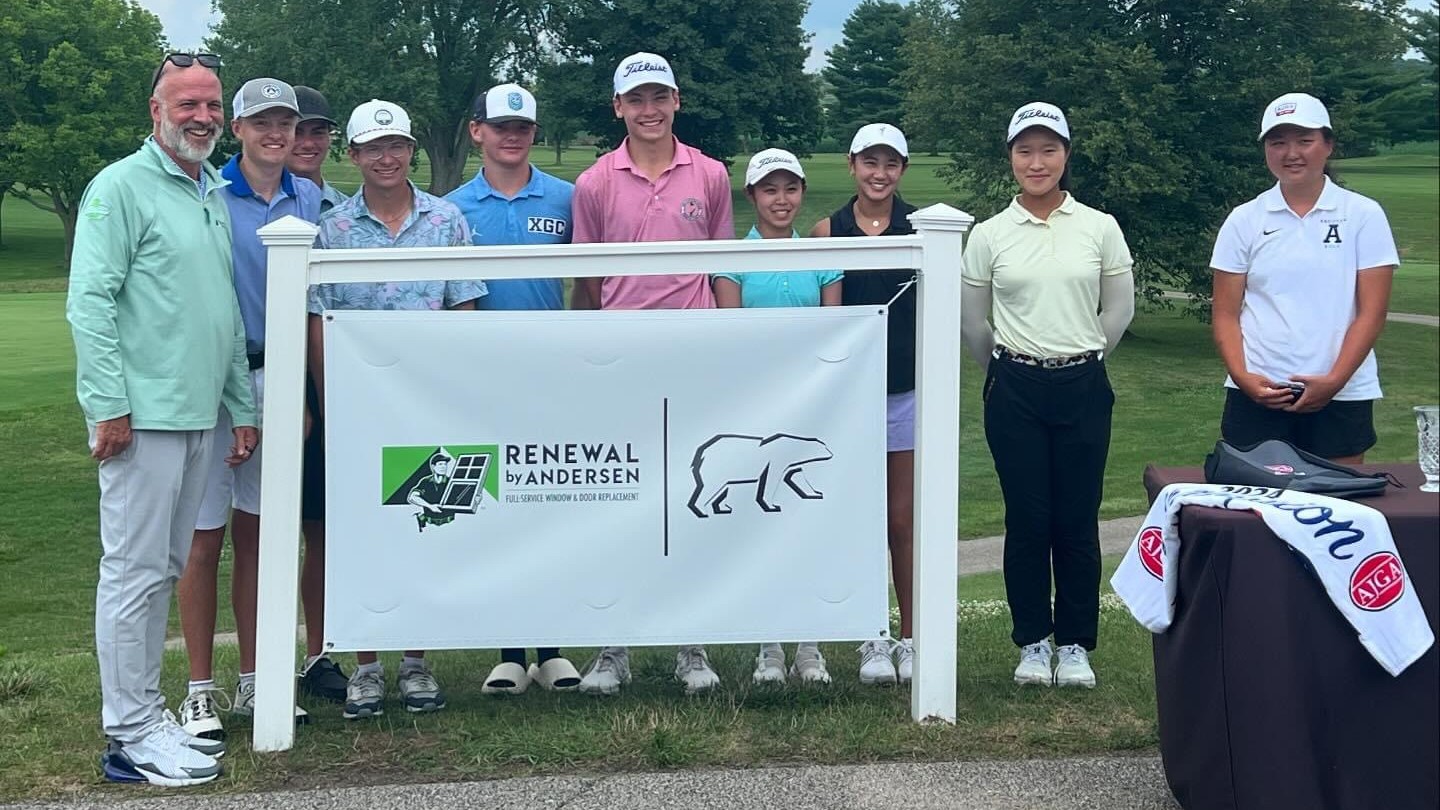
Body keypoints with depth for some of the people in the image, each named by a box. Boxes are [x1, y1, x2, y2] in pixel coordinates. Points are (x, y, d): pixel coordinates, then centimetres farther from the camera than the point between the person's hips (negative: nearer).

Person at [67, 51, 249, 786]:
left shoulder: (214, 194, 16)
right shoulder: (121, 187, -6)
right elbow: (88, 303, -12)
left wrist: (242, 407, 17)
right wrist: (109, 405, -17)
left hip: (199, 416, 8)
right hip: (143, 415, -7)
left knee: (164, 568, 13)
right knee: (134, 571, -3)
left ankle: (144, 710, 22)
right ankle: (131, 737, 4)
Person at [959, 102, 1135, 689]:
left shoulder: (1100, 229, 0)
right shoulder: (989, 236, 0)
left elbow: (1119, 311, 9)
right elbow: (971, 321, 9)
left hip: (1082, 388, 0)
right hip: (1015, 392, 0)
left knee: (1077, 521, 3)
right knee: (1027, 519, 3)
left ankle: (1076, 644, 16)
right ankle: (1032, 641, 16)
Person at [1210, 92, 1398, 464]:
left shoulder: (1364, 215, 3)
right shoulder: (1244, 221, 6)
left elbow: (1372, 312, -1)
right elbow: (1225, 314, 5)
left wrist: (1334, 381, -12)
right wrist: (1242, 377, -10)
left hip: (1341, 396, -1)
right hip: (1257, 395, 1)